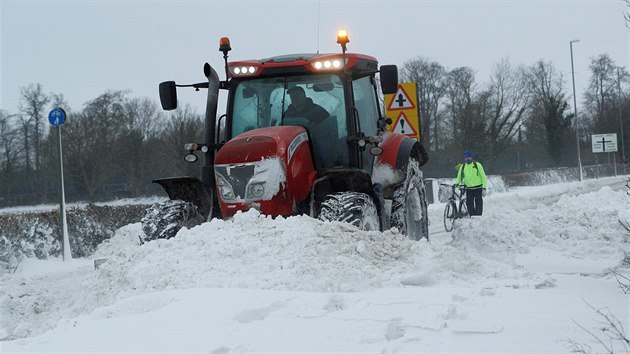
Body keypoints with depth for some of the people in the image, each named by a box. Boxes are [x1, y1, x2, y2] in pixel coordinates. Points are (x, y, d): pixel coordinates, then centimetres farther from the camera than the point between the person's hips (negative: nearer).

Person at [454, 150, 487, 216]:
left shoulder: (477, 165, -1)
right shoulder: (462, 166, 9)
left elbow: (483, 177, -1)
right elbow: (459, 177, 17)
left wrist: (484, 188, -8)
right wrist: (456, 183, -5)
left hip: (478, 188, -3)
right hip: (469, 189, 3)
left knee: (478, 204, -2)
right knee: (469, 204, -1)